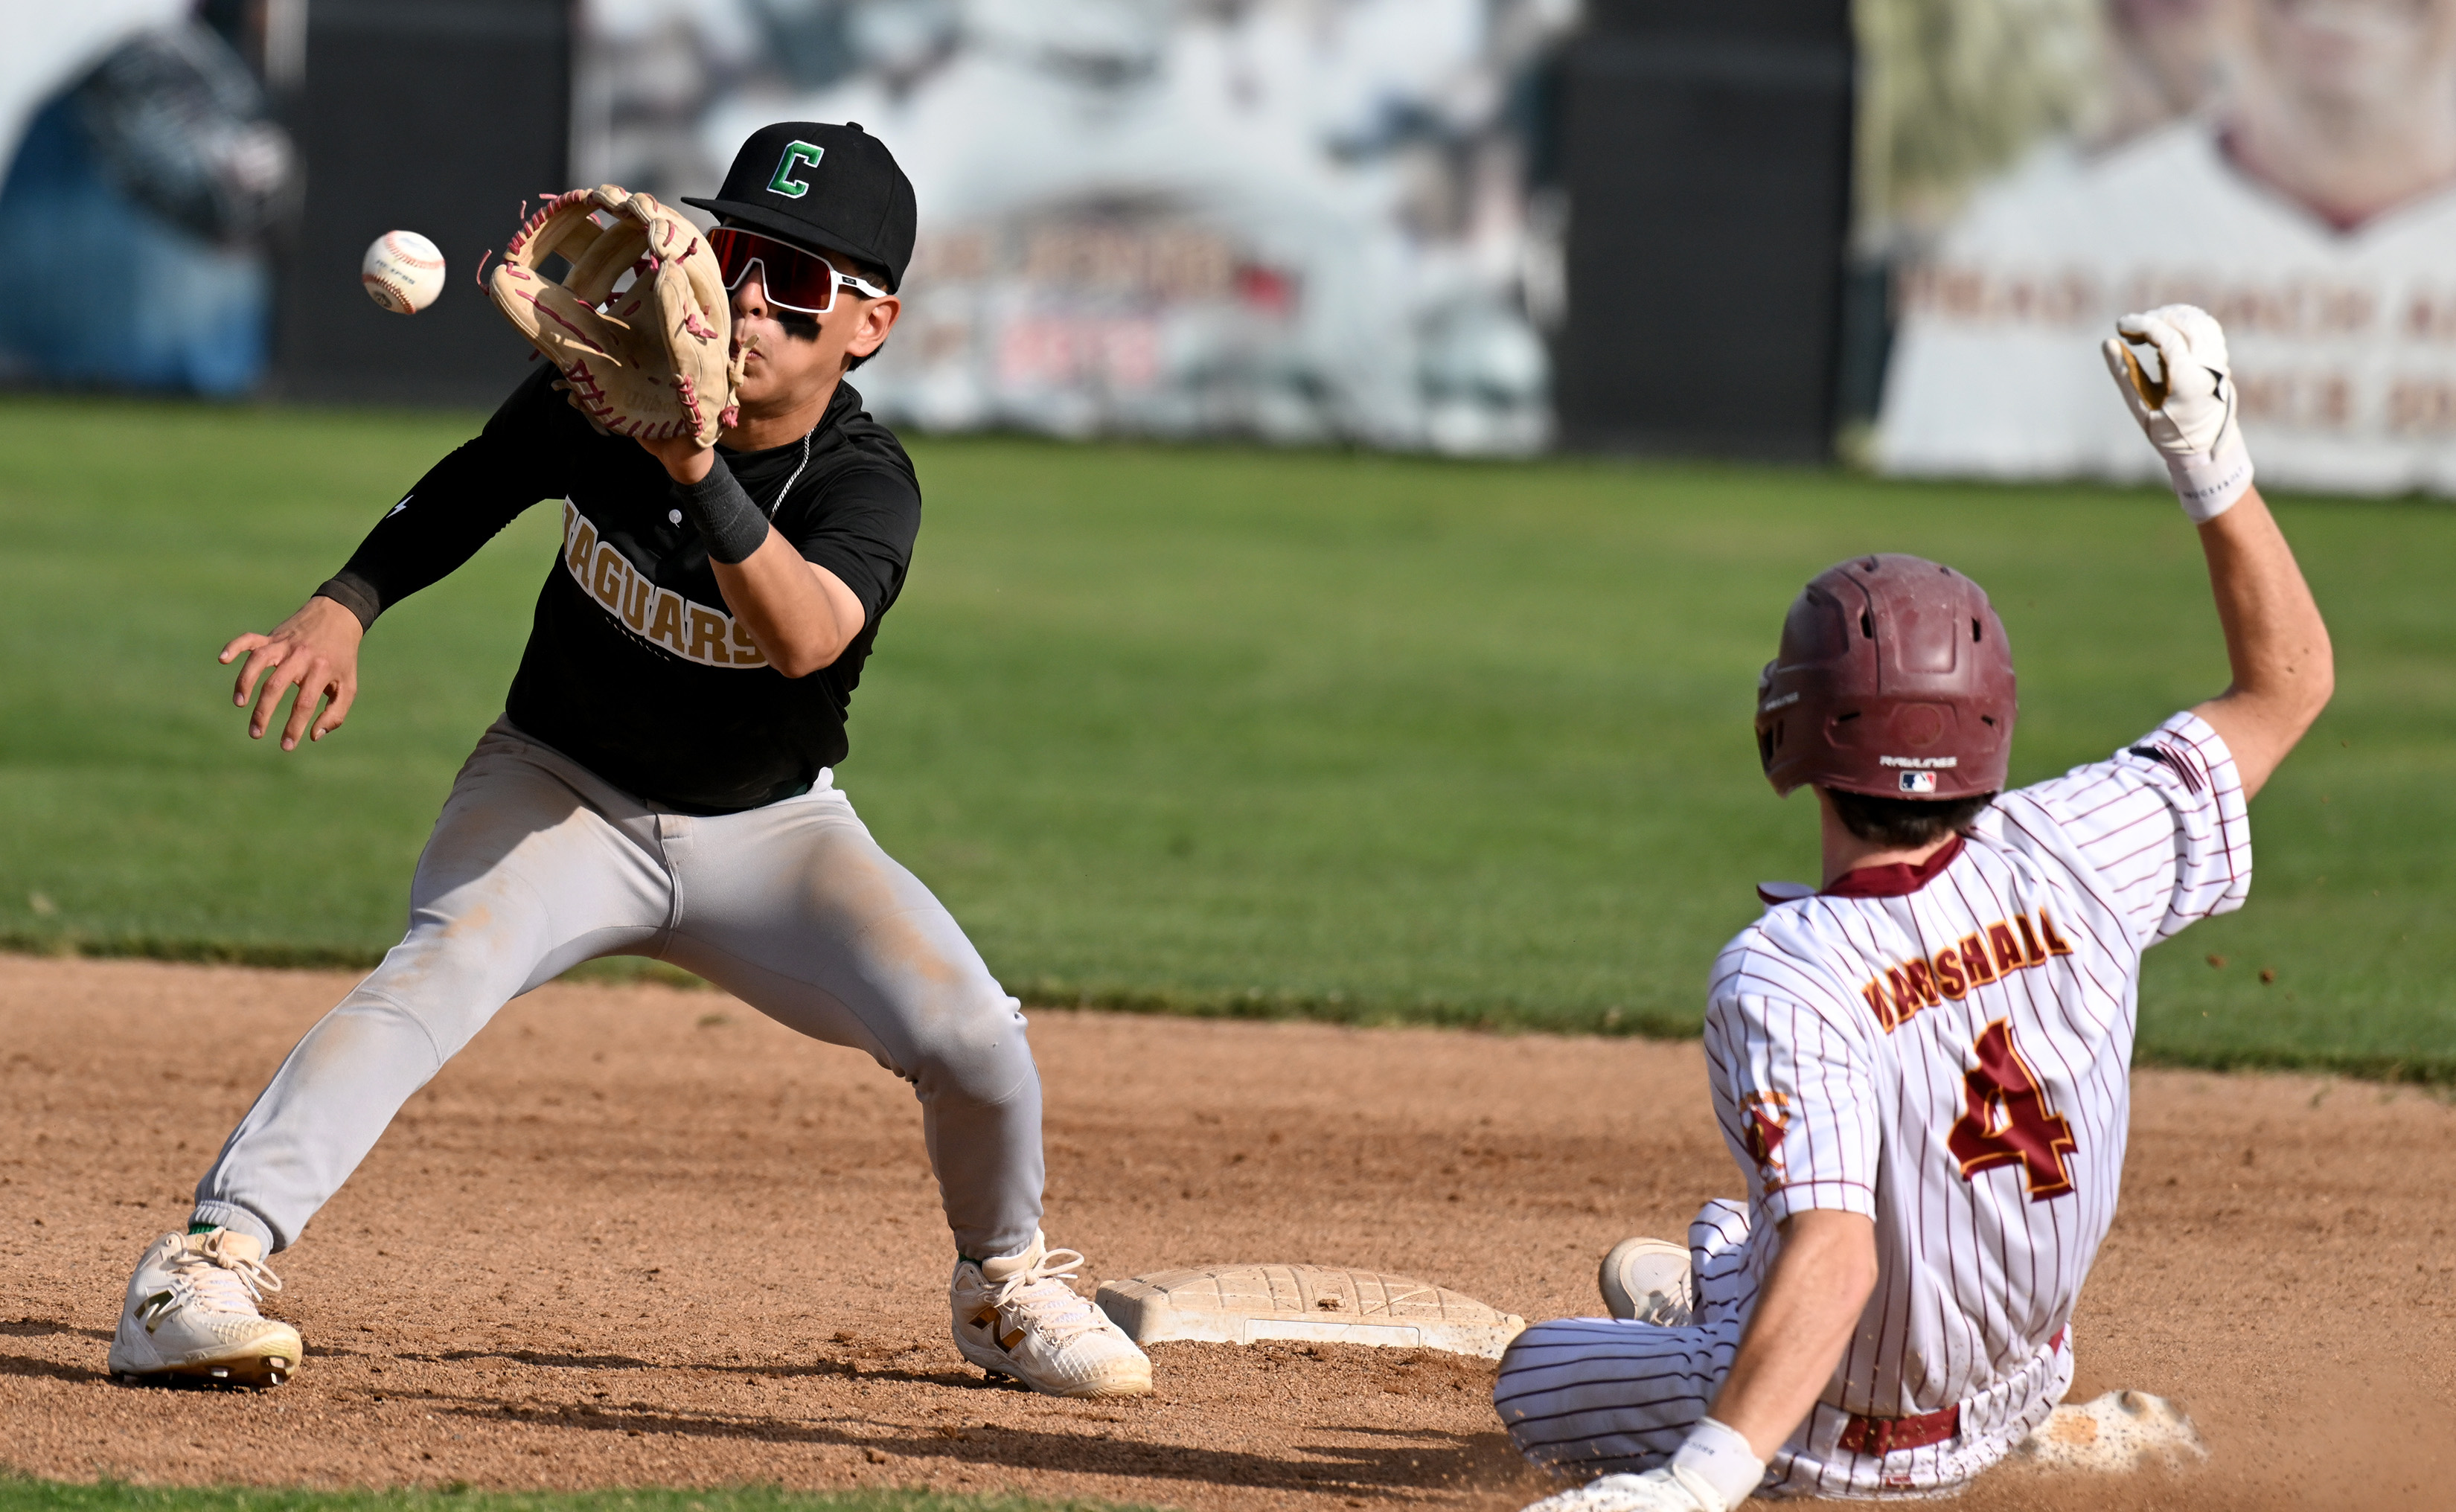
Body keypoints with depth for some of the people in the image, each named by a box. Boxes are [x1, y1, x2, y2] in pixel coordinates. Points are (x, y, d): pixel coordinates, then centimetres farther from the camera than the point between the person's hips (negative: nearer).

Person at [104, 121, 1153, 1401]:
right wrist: (344, 607, -10)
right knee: (437, 972, -31)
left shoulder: (866, 486, -22)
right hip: (562, 792, 0)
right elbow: (466, 491, 6)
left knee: (970, 1032, -19)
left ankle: (1004, 1284, 14)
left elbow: (805, 637, -44)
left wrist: (703, 478, -58)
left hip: (768, 829, 0)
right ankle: (202, 1270, -39)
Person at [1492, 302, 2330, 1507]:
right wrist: (2210, 458, -13)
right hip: (2016, 1394, 5)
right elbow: (2288, 681, -9)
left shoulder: (1783, 977, -35)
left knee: (1536, 1370, 26)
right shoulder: (2070, 860, -21)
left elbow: (1833, 1255, -45)